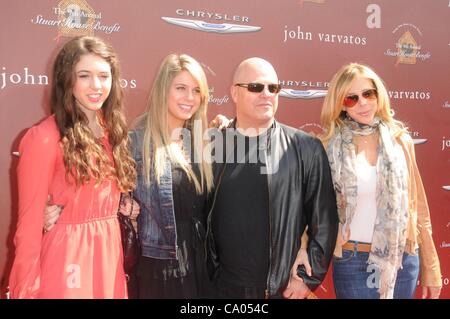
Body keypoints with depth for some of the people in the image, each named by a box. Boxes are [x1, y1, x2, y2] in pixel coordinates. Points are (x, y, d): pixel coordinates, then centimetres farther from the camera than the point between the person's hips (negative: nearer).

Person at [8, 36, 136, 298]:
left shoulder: (112, 131, 6)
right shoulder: (45, 138, -15)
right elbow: (30, 221, -13)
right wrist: (28, 289, -11)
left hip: (110, 252, 7)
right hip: (66, 257, -6)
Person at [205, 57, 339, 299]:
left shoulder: (306, 148, -4)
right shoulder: (213, 146, -1)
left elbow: (324, 220, -3)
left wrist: (309, 277, -5)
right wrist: (203, 278, 0)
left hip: (285, 290, 0)